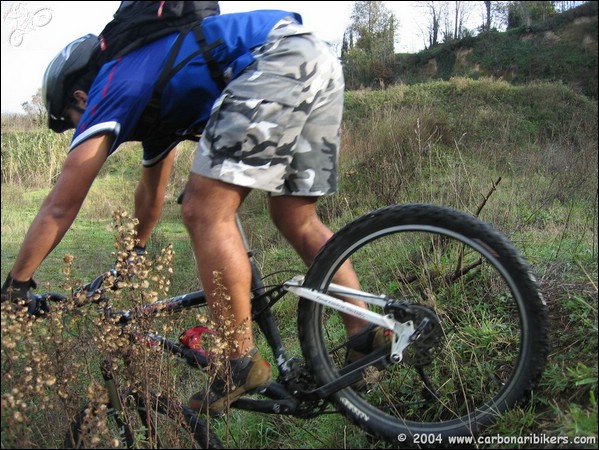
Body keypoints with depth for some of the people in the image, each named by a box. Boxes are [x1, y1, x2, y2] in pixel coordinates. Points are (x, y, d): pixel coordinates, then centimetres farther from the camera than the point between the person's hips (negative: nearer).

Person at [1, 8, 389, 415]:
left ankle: (243, 364, -3)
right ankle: (367, 336, 13)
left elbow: (60, 208, 9)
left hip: (276, 59, -10)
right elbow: (151, 197, 44)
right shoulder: (148, 84, 32)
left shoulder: (110, 92, 8)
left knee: (205, 214, -7)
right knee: (297, 221, 14)